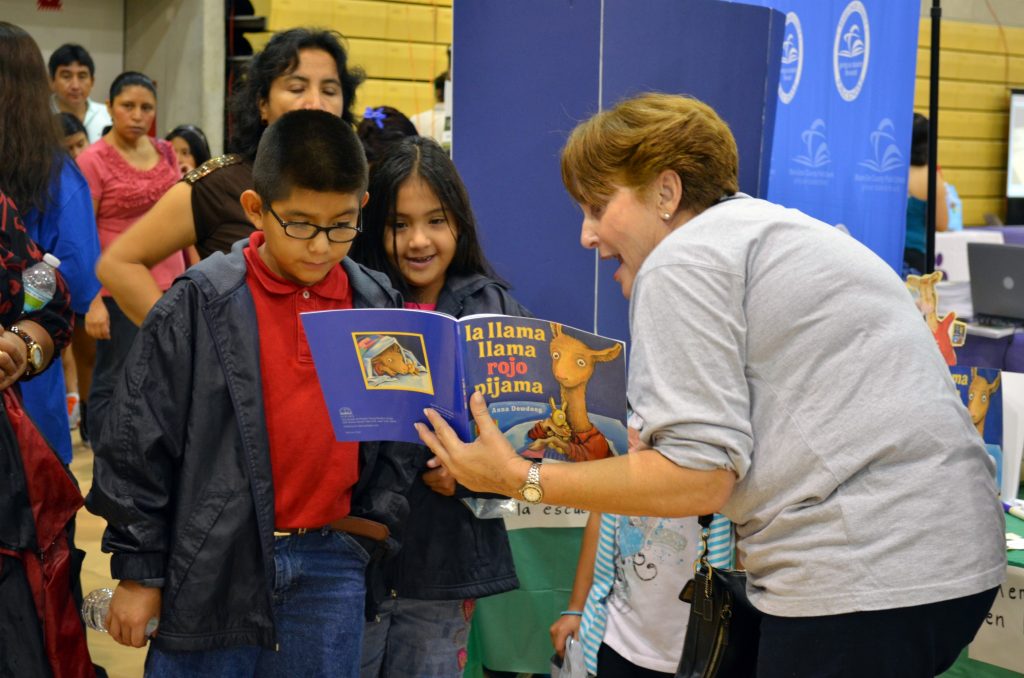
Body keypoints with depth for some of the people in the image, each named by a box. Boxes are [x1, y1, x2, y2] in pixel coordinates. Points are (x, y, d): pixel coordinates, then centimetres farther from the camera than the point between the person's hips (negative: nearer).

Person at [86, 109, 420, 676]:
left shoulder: (379, 308, 3)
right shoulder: (201, 304, -8)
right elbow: (139, 440, -5)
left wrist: (376, 517, 4)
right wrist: (138, 570, -3)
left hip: (330, 568, 3)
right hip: (216, 565, -3)